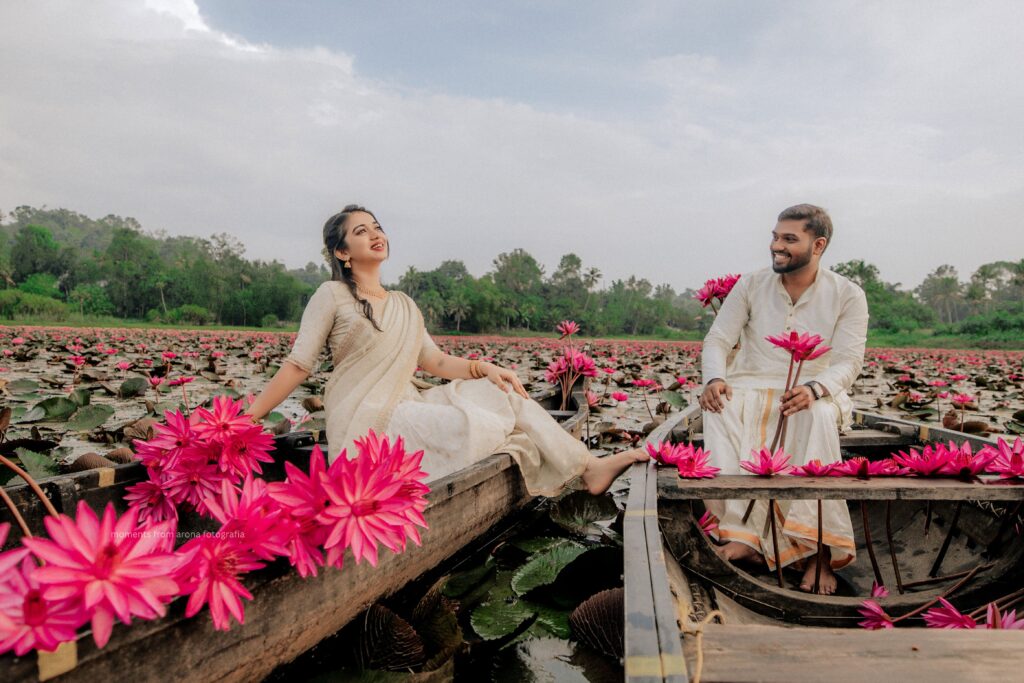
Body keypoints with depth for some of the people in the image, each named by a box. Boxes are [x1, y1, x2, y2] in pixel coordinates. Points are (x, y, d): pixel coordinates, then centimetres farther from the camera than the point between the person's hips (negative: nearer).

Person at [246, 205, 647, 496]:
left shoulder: (405, 307, 17)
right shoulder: (332, 296, -2)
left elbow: (434, 361, 14)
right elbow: (298, 365, -4)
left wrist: (484, 368, -2)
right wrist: (247, 418, -11)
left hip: (405, 410, 6)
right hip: (365, 423, -6)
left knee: (500, 390, -10)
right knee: (473, 425, -27)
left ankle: (587, 467, -9)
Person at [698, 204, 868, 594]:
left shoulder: (847, 296, 3)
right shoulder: (751, 286, 7)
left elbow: (848, 361, -6)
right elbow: (718, 339, 3)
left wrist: (814, 388, -29)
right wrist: (714, 378, -20)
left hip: (814, 393, -1)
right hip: (751, 386, 2)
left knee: (819, 416, -38)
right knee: (720, 409, -34)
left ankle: (818, 549, -33)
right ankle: (741, 535, -37)